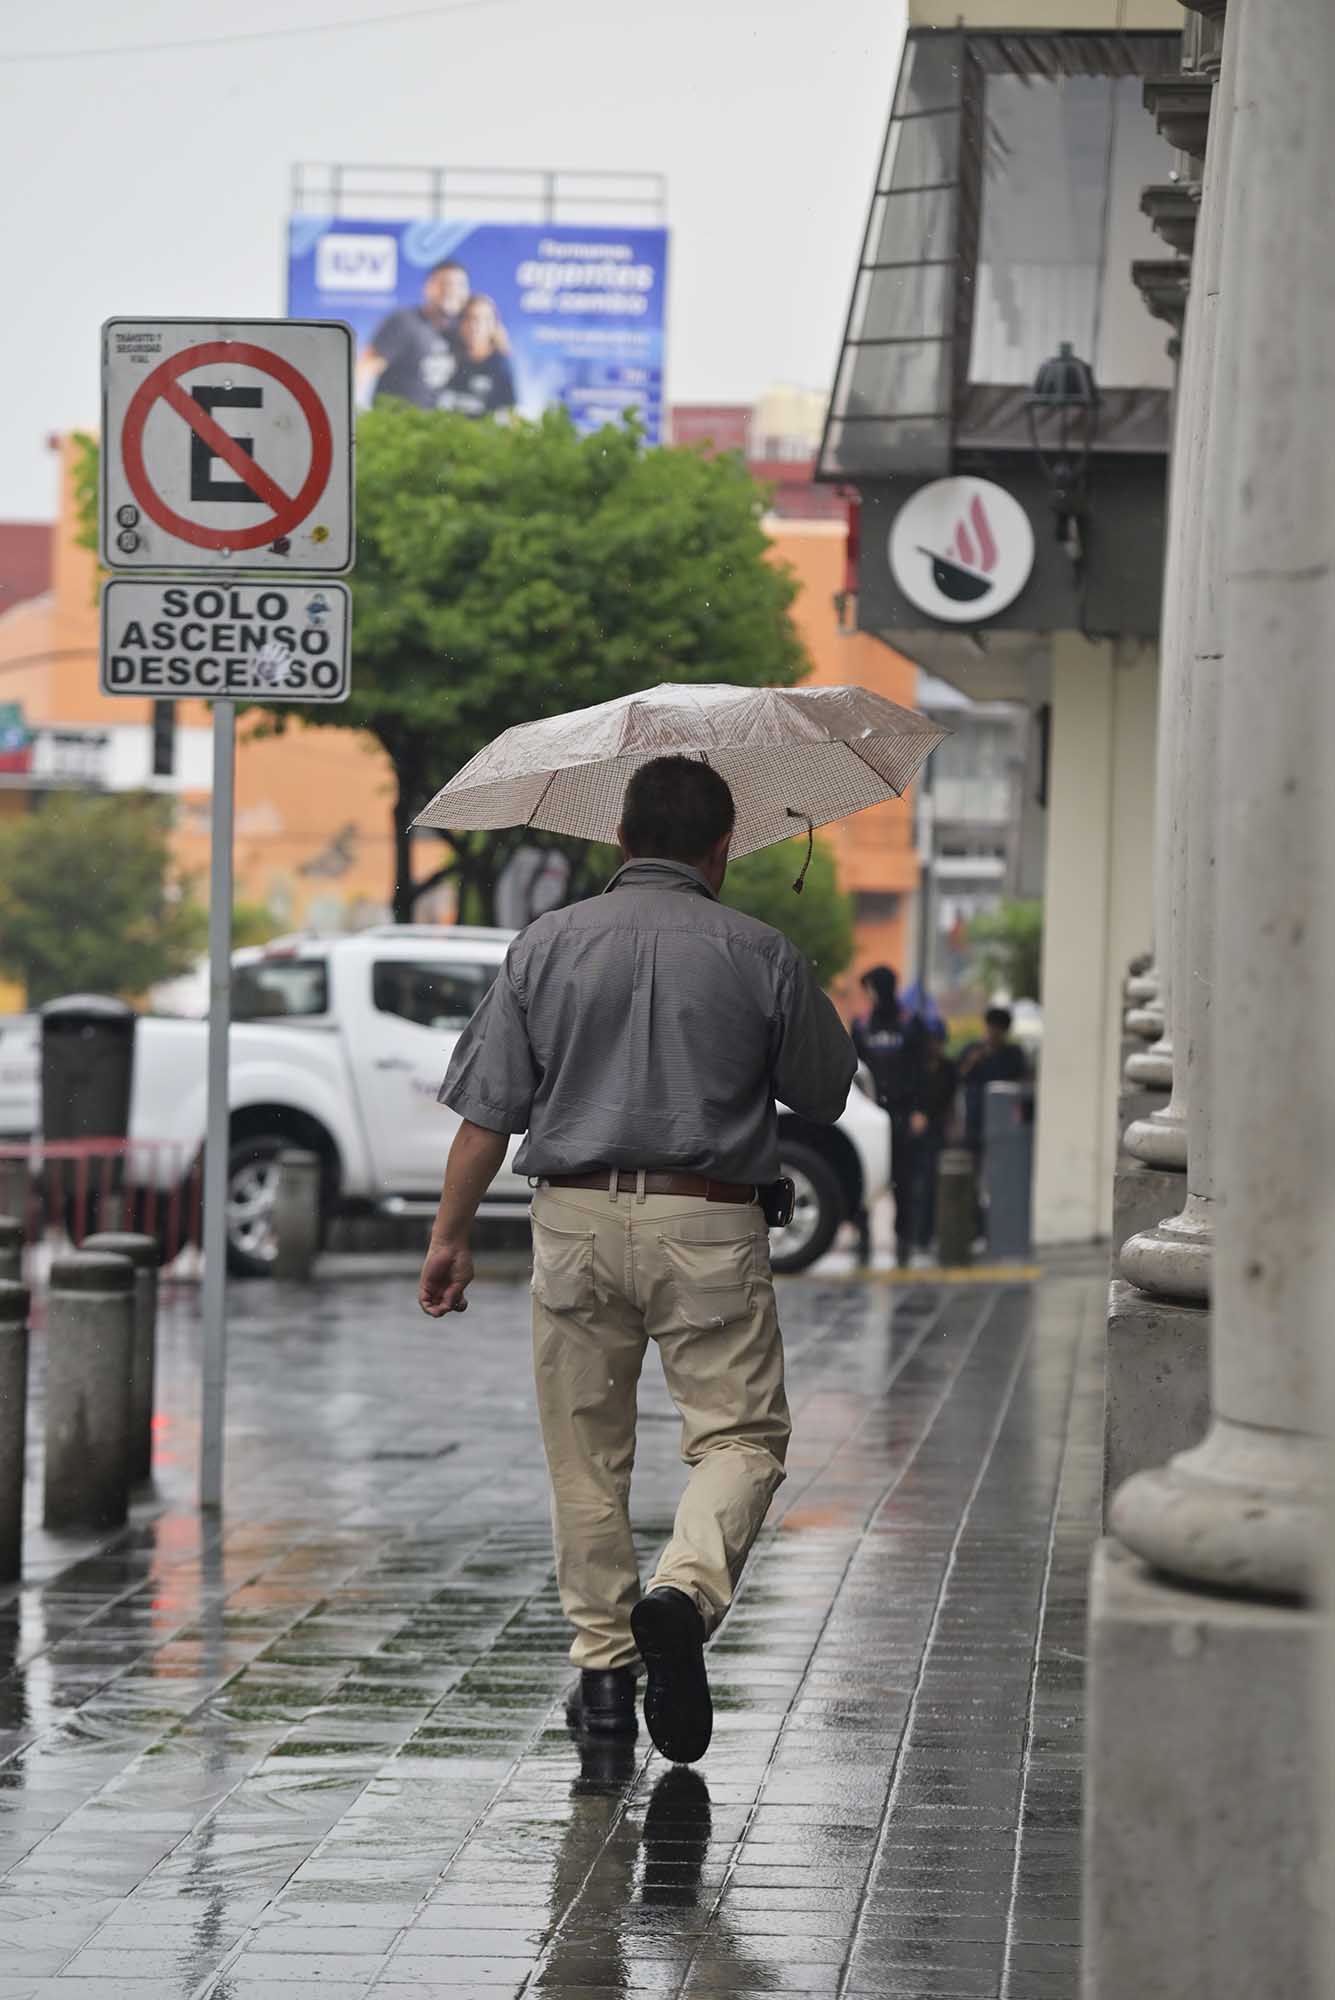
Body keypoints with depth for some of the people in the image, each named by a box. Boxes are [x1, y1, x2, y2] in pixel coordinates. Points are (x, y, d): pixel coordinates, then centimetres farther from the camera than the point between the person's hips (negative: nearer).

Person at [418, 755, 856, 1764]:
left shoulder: (546, 945, 3)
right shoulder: (759, 954, -1)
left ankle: (603, 1664, 14)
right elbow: (828, 1094, 10)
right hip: (708, 1226, -2)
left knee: (587, 1455, 12)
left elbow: (489, 1111, 2)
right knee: (741, 1433, 4)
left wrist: (451, 1237, 9)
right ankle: (687, 1587, -22)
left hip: (577, 1220, 2)